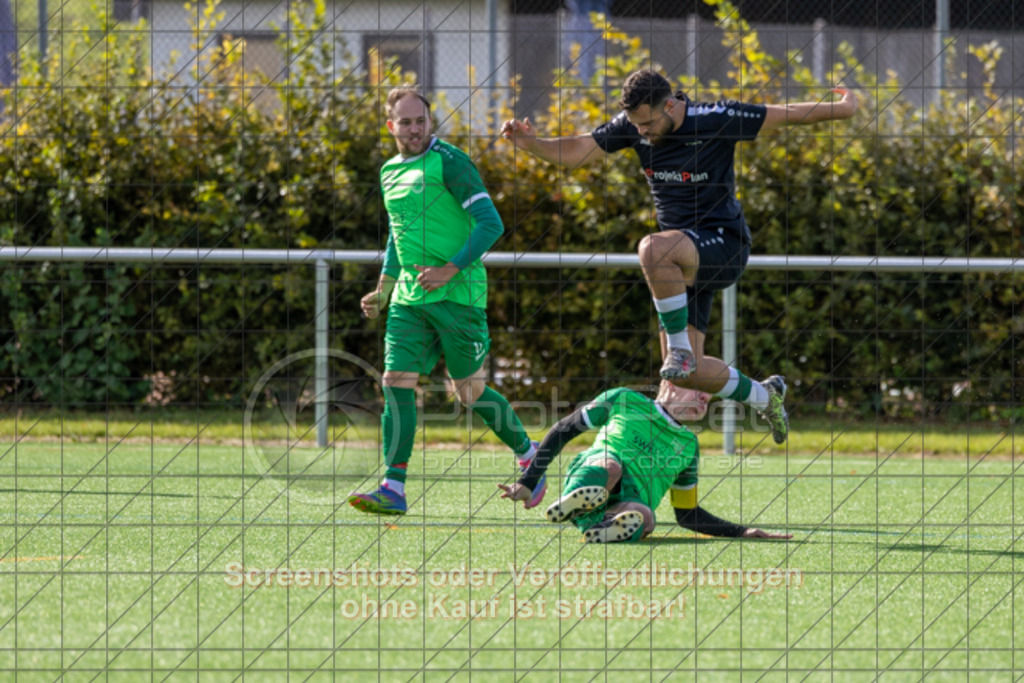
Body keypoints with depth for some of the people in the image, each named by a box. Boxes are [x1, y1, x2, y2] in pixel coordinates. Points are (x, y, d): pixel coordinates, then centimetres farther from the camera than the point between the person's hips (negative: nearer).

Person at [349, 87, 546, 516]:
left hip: (457, 293, -6)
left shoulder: (449, 163, -9)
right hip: (409, 297, 6)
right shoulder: (390, 172, 15)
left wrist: (449, 271, -19)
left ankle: (528, 455, 24)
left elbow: (491, 224, -12)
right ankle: (393, 490, -8)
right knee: (397, 382, -6)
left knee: (470, 392, 0)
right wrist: (382, 292, 21)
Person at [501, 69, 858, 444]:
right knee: (686, 373, 1)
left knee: (653, 249, -38)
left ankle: (680, 346, -23)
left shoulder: (716, 120, -15)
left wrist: (842, 108, -1)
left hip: (723, 242, -6)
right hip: (683, 262, 6)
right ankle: (765, 396, 27)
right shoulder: (632, 125, -1)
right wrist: (530, 143, -18)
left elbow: (787, 115, -5)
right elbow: (576, 151, -2)